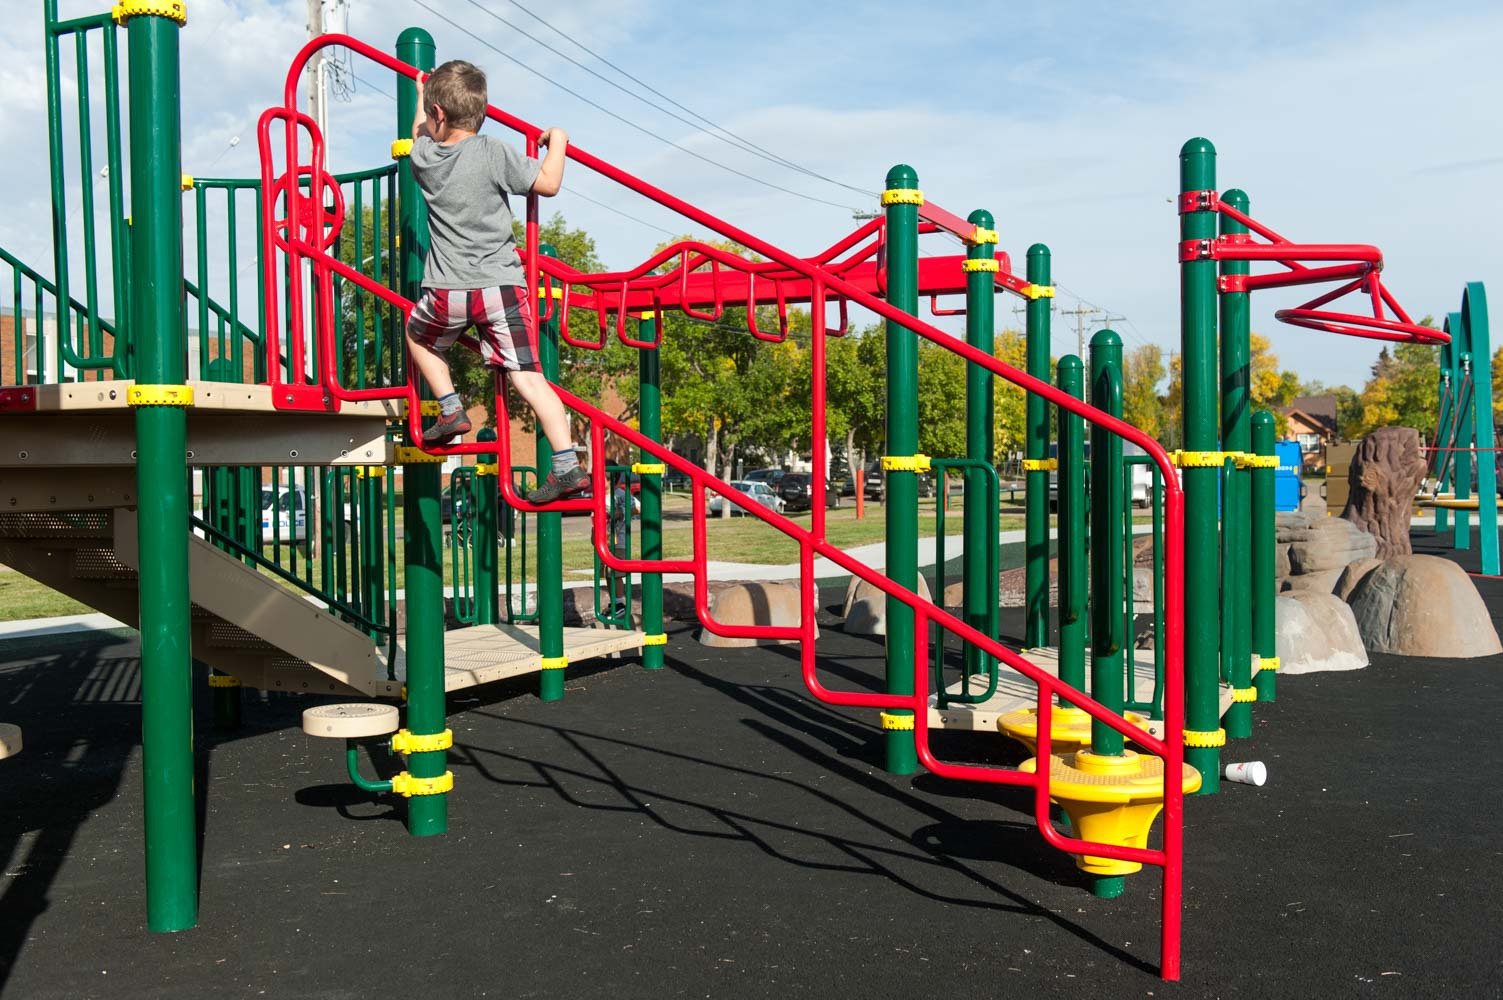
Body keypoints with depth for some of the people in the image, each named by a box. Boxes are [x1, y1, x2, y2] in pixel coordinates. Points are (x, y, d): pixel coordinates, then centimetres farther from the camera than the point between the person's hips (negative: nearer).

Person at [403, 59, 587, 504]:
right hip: (502, 286, -1)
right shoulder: (493, 153, -5)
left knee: (418, 336, 31)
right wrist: (557, 141, 14)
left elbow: (419, 133, 29)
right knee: (528, 376, -1)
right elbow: (548, 183, -3)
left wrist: (421, 95, 49)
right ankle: (567, 464, -7)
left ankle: (450, 408, 19)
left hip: (448, 292, 1)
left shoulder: (423, 157, 5)